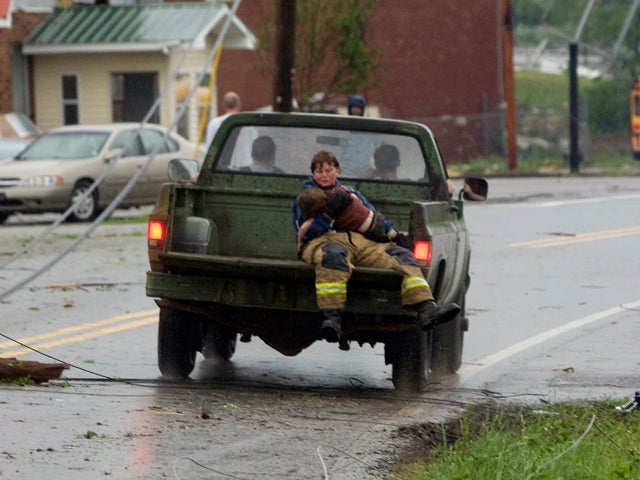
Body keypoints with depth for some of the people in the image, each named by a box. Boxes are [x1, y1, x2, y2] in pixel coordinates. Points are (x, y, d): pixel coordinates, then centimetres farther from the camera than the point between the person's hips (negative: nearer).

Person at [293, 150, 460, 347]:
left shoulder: (350, 192, 34)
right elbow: (305, 230, 3)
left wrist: (393, 234, 14)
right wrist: (328, 214, -11)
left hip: (361, 242, 5)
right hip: (324, 241, -5)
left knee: (401, 256, -17)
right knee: (333, 257, -44)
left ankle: (427, 310, -35)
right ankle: (331, 318, -58)